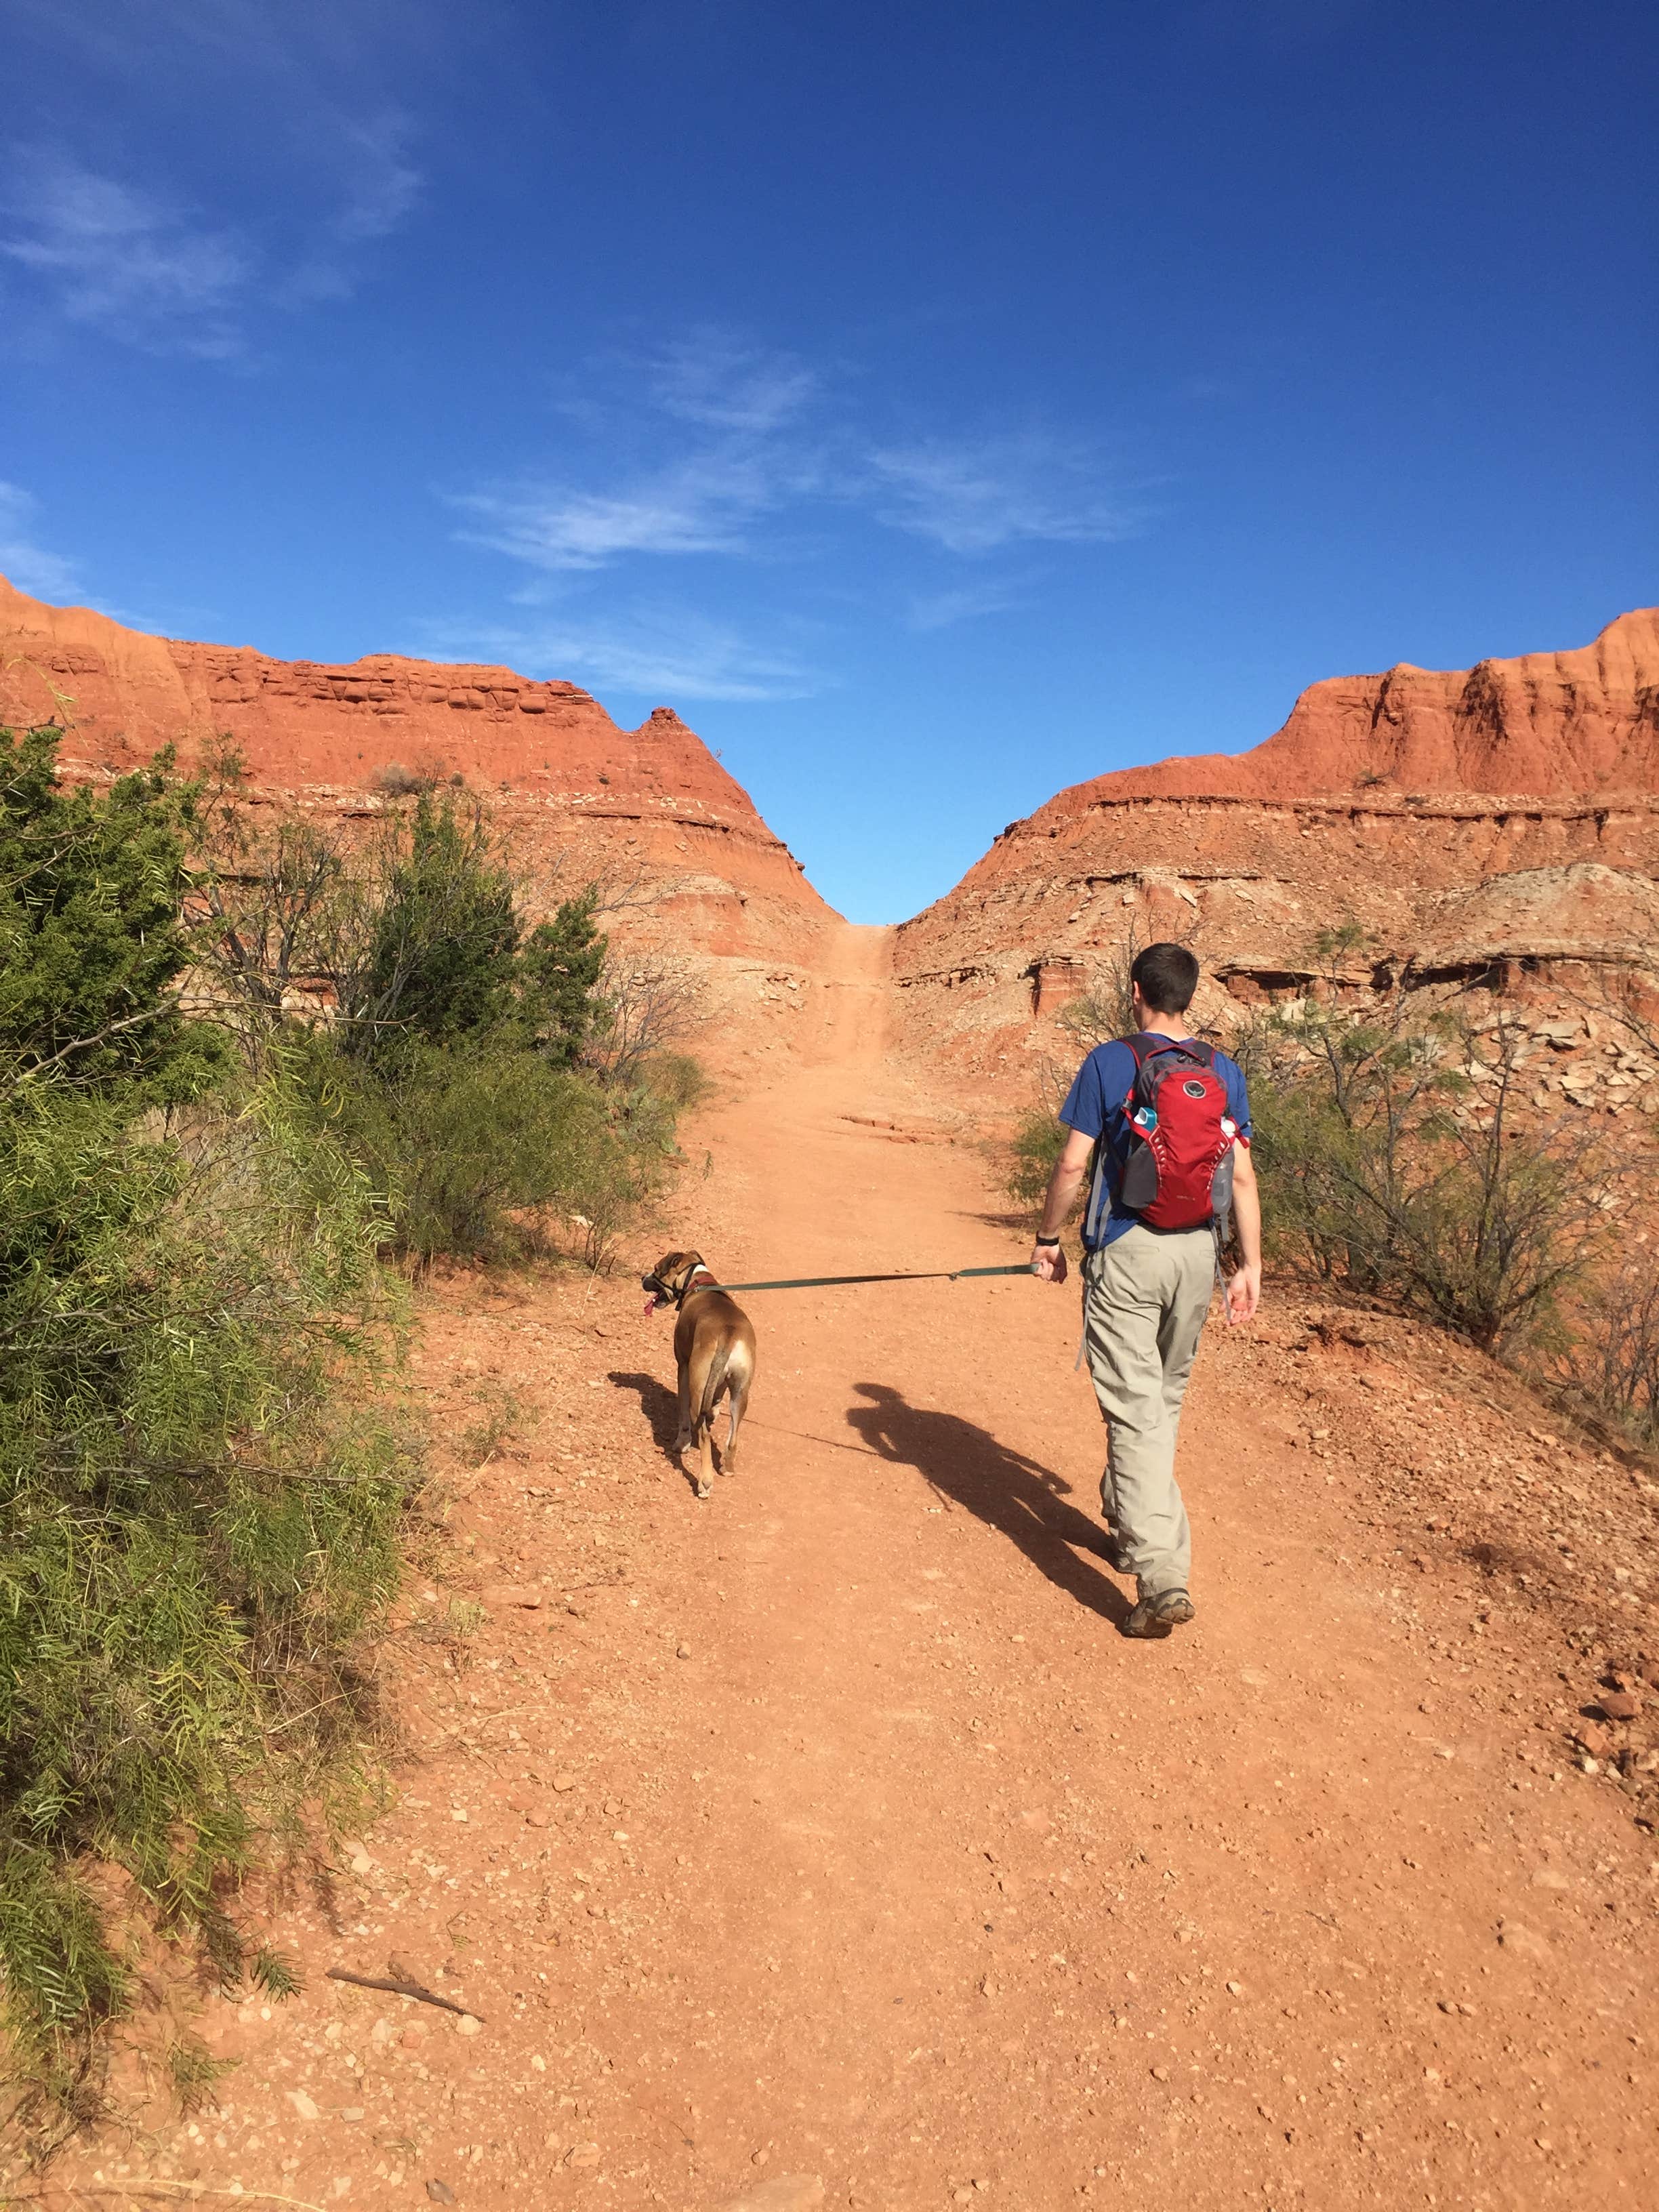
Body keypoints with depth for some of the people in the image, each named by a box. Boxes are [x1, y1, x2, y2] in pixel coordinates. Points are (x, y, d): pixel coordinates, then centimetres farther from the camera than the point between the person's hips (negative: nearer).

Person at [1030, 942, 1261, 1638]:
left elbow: (1072, 1165, -9)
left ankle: (1163, 1577, -11)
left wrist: (1047, 1239, 4)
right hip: (1196, 1251, 5)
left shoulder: (1109, 1063, -7)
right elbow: (1242, 1176, 4)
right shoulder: (1224, 1071, 5)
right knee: (1165, 1399, 20)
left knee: (1135, 1409, -4)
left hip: (1125, 1251, -5)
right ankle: (1130, 1534, 37)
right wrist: (1250, 1267, 8)